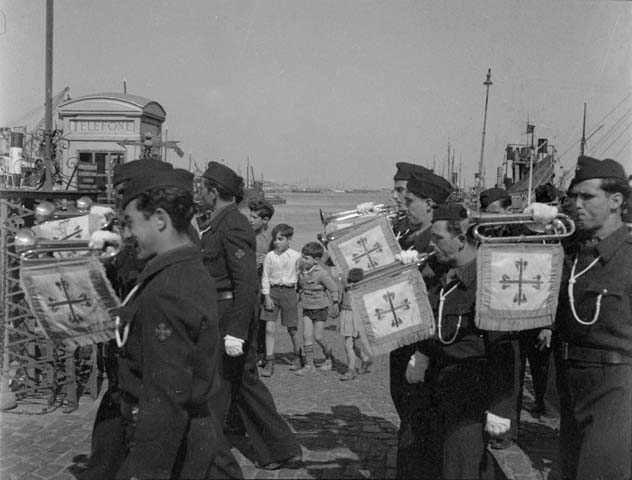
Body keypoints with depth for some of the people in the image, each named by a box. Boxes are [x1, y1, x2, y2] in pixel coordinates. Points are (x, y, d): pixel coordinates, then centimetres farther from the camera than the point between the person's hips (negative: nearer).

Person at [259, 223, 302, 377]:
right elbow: (265, 277, 0)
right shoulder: (270, 256, -2)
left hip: (289, 291, 0)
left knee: (292, 329, 9)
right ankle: (269, 363, 0)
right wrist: (267, 296, -6)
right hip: (273, 291, 0)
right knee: (269, 328, -7)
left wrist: (297, 293, 13)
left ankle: (297, 358, 31)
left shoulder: (296, 256, 0)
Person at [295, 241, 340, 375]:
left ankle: (329, 357, 29)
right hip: (307, 308, 5)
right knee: (307, 335, -2)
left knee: (318, 337, 1)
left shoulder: (322, 274, -20)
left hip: (320, 308, -5)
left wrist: (335, 306, -3)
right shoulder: (301, 271, -2)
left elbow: (333, 289, -10)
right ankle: (309, 365, 5)